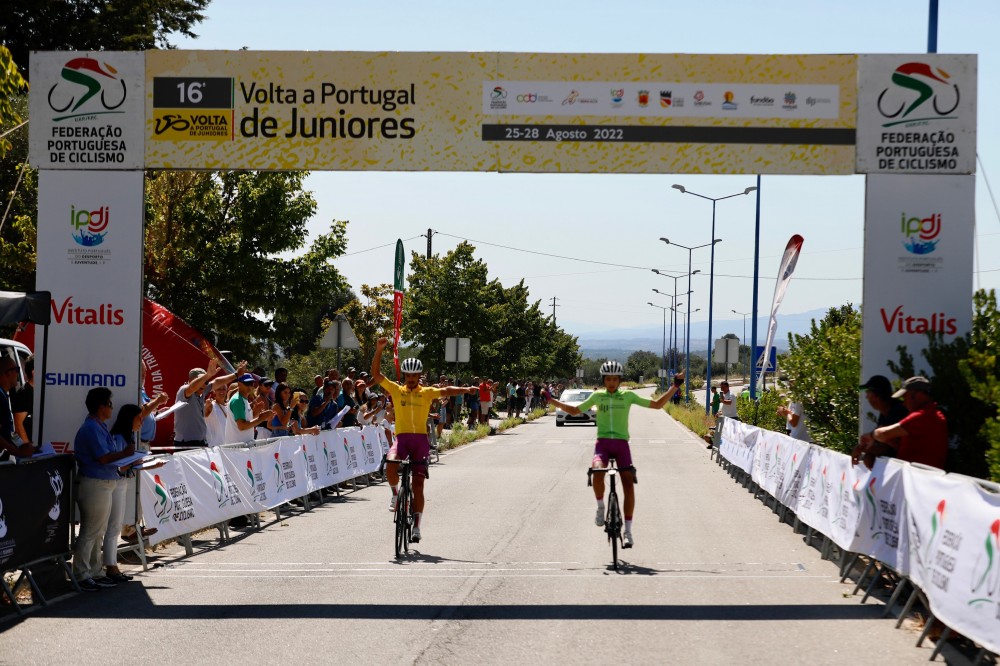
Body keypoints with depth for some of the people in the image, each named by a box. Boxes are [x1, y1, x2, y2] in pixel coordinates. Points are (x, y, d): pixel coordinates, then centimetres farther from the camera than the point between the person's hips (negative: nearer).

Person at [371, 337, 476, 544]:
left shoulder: (427, 393, 7)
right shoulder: (396, 390, 6)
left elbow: (445, 391, -6)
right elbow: (376, 374, 0)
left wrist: (465, 390, -24)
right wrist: (379, 350, -11)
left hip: (420, 439, 0)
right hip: (401, 437, 0)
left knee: (418, 485, 0)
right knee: (390, 466, -30)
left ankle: (416, 526, 8)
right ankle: (395, 493, 0)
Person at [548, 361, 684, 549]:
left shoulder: (628, 396, 8)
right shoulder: (597, 396, 10)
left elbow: (657, 404, 12)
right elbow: (574, 410, 21)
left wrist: (675, 386, 5)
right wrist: (552, 400, 13)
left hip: (621, 443, 0)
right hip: (602, 442, 0)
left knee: (628, 484, -11)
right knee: (597, 471, -32)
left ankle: (628, 531, -4)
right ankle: (600, 507, -7)